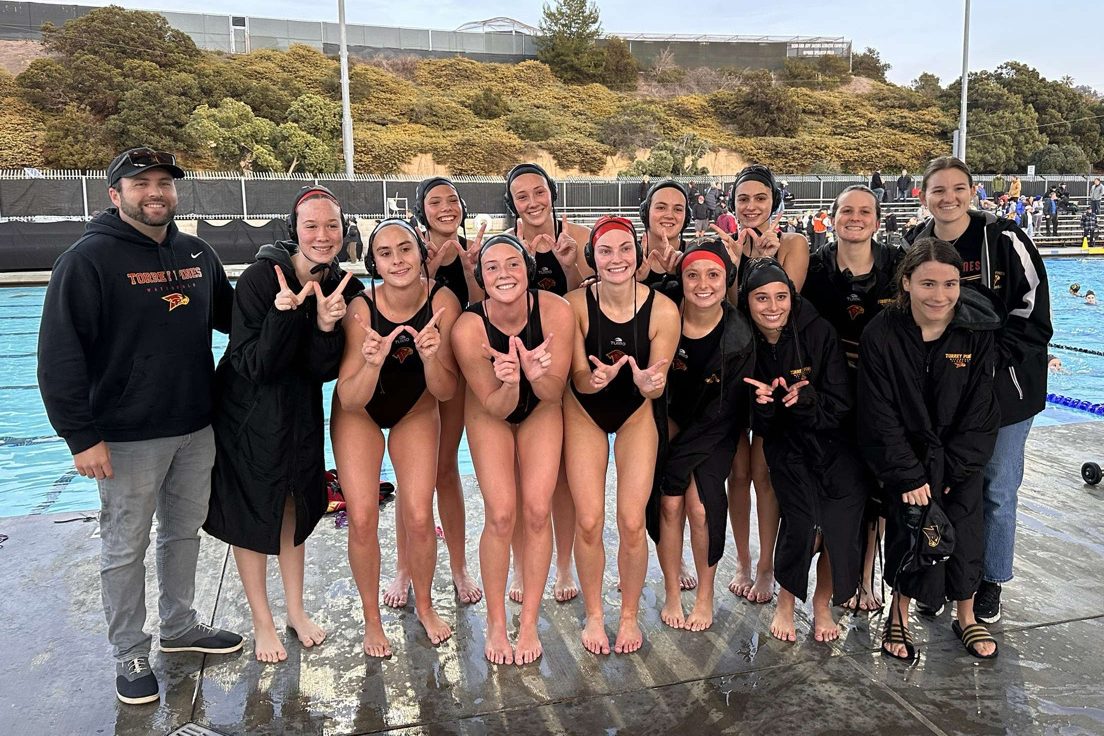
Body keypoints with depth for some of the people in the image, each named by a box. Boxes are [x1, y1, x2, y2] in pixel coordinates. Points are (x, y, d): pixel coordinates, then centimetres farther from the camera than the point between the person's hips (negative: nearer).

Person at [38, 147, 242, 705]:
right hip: (128, 437, -5)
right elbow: (59, 355, -13)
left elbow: (231, 317, 22)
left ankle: (179, 625, 37)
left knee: (185, 530, 18)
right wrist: (81, 436, -16)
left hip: (196, 428, 6)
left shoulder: (198, 254, 8)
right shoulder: (88, 259, -10)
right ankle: (129, 655, 24)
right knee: (125, 548, 7)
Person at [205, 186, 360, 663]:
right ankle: (262, 623, 26)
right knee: (251, 515, 9)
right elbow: (252, 365, -24)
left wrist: (327, 327, -29)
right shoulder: (261, 277, -23)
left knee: (294, 506, 17)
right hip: (248, 414, -4)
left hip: (300, 413, 5)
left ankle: (296, 611, 34)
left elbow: (324, 372, -11)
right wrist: (284, 314, -37)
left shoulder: (343, 288, -9)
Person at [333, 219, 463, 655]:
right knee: (362, 518, -5)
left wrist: (431, 356, -41)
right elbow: (350, 400, -28)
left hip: (416, 411, 1)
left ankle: (424, 606, 25)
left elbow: (445, 392, -22)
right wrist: (372, 362, -46)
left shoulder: (442, 302, -25)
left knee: (419, 517, -3)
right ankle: (372, 620, 19)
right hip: (359, 412, -1)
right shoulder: (361, 309, -29)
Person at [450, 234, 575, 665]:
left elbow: (553, 394, -21)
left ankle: (530, 624, 10)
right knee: (500, 515, -10)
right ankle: (495, 625, 9)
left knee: (537, 511, -7)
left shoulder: (556, 311, -29)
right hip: (490, 411, -1)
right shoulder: (468, 328, -31)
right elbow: (497, 407, -22)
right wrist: (508, 385, -43)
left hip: (540, 410, 1)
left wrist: (537, 374, -42)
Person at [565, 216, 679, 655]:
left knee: (632, 521, -6)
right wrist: (596, 377, -38)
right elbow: (578, 379, -15)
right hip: (584, 412, 0)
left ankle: (629, 616, 19)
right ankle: (593, 615, 18)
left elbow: (656, 387, -14)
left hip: (637, 414, 0)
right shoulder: (575, 305, -21)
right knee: (589, 519, -5)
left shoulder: (663, 311, -21)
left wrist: (647, 382, -38)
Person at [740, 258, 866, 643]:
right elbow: (757, 427, -5)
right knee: (804, 521, -19)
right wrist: (762, 405, -27)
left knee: (841, 524, -13)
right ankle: (786, 602, 10)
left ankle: (823, 603, 16)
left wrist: (804, 400, -29)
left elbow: (840, 406, -11)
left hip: (832, 441, 0)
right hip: (786, 443, 0)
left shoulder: (818, 332, -13)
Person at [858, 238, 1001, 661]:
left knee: (966, 532, 4)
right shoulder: (881, 336, -16)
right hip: (906, 455, -2)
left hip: (961, 458, 2)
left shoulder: (980, 330, -11)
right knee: (909, 529, -8)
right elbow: (880, 416, -14)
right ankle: (899, 616, 17)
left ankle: (966, 617, 29)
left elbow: (981, 410, -8)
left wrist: (952, 471, -11)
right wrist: (909, 475, -15)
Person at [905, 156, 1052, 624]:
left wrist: (990, 358, -17)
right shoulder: (915, 247, 1)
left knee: (997, 488, 5)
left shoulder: (1005, 240, -9)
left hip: (1005, 384, -3)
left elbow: (1033, 307, -9)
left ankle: (992, 583, 24)